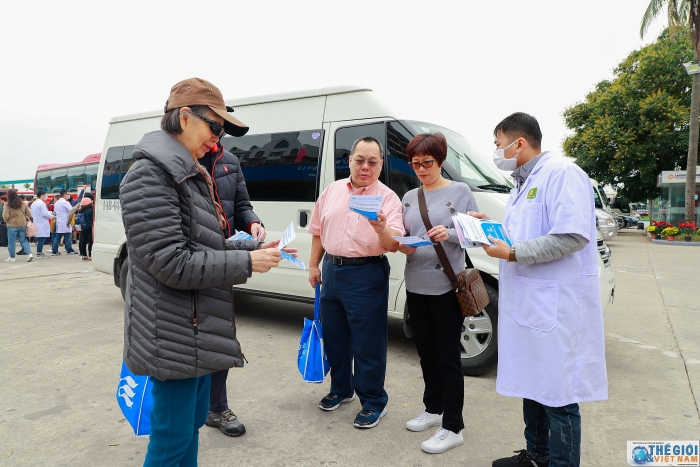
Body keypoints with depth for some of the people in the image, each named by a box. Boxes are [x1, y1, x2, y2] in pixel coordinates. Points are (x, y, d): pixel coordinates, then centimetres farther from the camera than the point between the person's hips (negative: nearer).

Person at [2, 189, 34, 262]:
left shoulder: (7, 204, -12)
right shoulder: (22, 203, -1)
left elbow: (5, 216, -12)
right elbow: (29, 214, 3)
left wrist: (6, 220, 8)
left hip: (12, 226, -3)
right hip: (22, 225, 3)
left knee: (11, 242, 7)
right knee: (23, 240, 12)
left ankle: (12, 257, 15)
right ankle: (29, 253, -1)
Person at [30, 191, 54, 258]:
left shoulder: (33, 204, 13)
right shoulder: (42, 203, -14)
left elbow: (32, 214, 20)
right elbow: (45, 214, -19)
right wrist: (51, 216, -1)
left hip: (36, 223, 9)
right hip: (42, 224, -9)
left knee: (40, 239, 13)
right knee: (42, 238, -5)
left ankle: (40, 252, 17)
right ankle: (39, 253, -5)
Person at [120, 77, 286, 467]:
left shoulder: (194, 176, 12)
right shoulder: (151, 175, -18)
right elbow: (173, 264, -23)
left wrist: (255, 247, 2)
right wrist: (247, 263, -19)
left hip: (199, 328, 9)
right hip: (173, 334, -9)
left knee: (194, 421, 22)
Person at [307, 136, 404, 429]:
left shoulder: (387, 198, -8)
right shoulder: (331, 191, 6)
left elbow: (394, 245, -18)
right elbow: (318, 232, 14)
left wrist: (381, 228, -38)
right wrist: (314, 265, 11)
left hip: (366, 275, -5)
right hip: (332, 269, 6)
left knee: (368, 344, 3)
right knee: (334, 337, 18)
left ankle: (373, 402, 21)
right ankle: (341, 389, 39)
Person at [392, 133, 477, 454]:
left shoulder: (460, 192, -3)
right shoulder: (409, 197, 11)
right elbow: (403, 238, 13)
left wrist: (449, 234, -24)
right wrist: (401, 244, -9)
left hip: (447, 286, -5)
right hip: (416, 286, 6)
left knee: (448, 357, 2)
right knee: (427, 353, 17)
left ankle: (453, 427, 14)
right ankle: (433, 409, 35)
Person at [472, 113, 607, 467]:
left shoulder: (561, 173, -13)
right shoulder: (522, 184, 17)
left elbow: (573, 235, -24)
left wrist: (512, 252, -20)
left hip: (555, 308, -10)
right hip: (526, 304, 10)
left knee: (558, 396, 1)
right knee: (532, 386, 19)